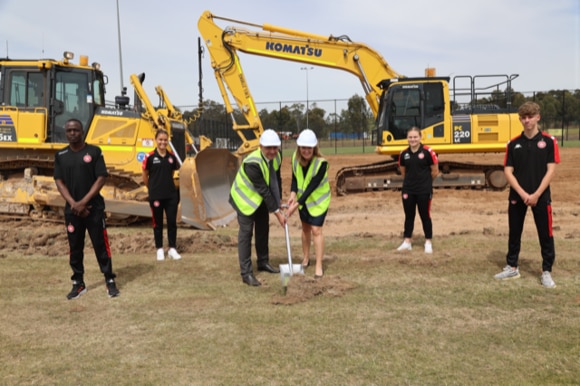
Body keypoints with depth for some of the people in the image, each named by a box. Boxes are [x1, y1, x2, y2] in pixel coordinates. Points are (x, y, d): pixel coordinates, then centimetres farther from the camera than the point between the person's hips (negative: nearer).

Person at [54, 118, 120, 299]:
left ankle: (110, 281, 8)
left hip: (94, 207, -3)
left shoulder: (94, 151, -2)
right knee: (75, 247, 8)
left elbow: (101, 178, -7)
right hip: (71, 209, 3)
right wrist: (73, 204, -11)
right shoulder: (60, 155, 6)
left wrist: (83, 202, -14)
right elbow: (59, 182, 3)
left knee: (101, 244, -1)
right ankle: (78, 283, 19)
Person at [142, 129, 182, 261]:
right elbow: (145, 176, 1)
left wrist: (166, 185, 11)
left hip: (171, 195, 3)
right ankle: (160, 249, 19)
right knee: (158, 223, 8)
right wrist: (152, 188, 9)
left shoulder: (172, 157, 1)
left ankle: (172, 249, 17)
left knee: (172, 222, 5)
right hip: (156, 196, -3)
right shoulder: (150, 157, -9)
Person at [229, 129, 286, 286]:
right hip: (245, 197, -7)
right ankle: (246, 273, -4)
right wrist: (277, 212, -27)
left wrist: (279, 201, 0)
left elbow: (277, 179, 3)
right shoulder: (252, 163, -35)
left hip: (261, 197, 7)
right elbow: (264, 190, -31)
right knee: (246, 232, -8)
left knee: (263, 229, 15)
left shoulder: (276, 156, -12)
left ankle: (263, 262, 31)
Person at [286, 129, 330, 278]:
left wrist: (297, 204, -33)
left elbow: (312, 187, -31)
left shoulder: (321, 163, -30)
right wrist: (293, 194, -18)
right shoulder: (295, 157, -13)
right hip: (303, 199, 5)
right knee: (305, 227, 16)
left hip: (319, 199, -5)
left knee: (316, 229, -10)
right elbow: (295, 177, -1)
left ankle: (319, 266, -3)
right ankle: (306, 259, 34)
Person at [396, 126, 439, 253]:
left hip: (424, 191, -3)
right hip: (408, 190, 4)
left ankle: (428, 243, 17)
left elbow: (435, 171, -4)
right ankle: (407, 242, 20)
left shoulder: (427, 152, -12)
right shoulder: (404, 154, 0)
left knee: (425, 216, 5)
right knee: (409, 216, 11)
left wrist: (425, 180, 8)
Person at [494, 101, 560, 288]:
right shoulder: (513, 144, 3)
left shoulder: (548, 141, -3)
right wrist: (522, 193, -12)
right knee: (514, 233, 12)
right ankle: (512, 267, 26)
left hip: (540, 197, -2)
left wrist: (536, 194, -14)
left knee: (545, 235, 2)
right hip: (517, 197, 2)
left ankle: (546, 272, 14)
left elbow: (551, 170, -6)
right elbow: (508, 171, 0)